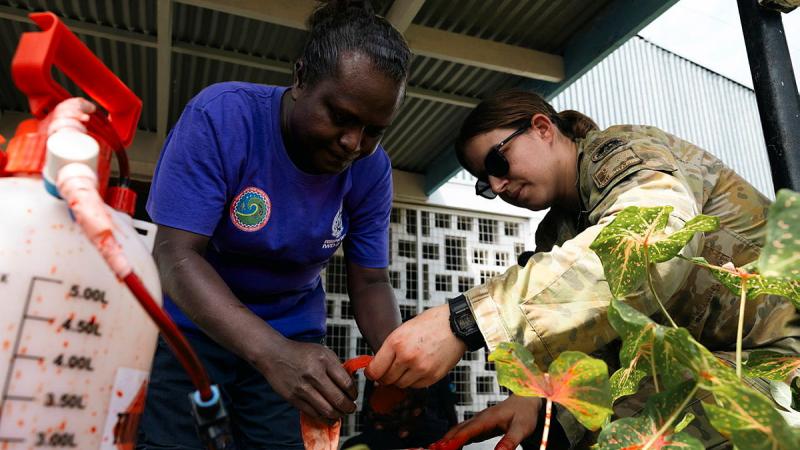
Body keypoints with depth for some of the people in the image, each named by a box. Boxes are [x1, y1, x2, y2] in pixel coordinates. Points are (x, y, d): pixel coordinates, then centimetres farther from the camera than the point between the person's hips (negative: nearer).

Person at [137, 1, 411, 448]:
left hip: (293, 337, 3)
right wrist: (271, 353, -40)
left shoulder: (372, 169, -12)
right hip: (191, 327, -2)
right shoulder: (220, 116, -23)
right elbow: (176, 257, -27)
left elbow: (370, 282, -6)